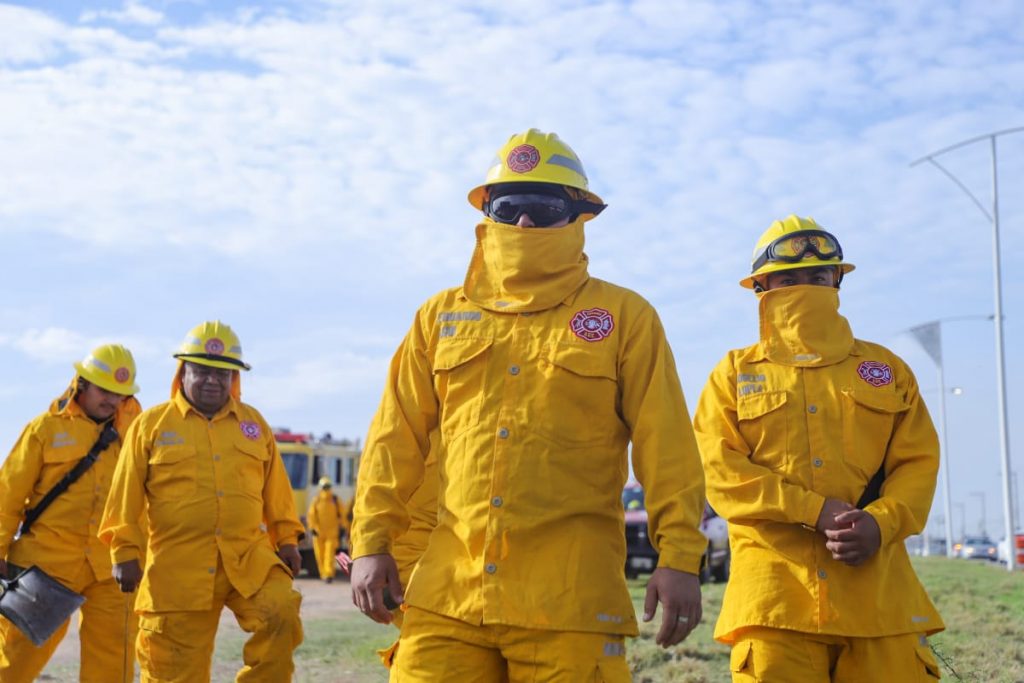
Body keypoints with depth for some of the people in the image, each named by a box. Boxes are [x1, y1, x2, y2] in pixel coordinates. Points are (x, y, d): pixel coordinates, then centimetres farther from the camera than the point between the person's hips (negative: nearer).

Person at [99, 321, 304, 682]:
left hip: (250, 558, 2)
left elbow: (275, 489, 16)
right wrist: (125, 552, 0)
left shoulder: (254, 423, 13)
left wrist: (286, 539, 12)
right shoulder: (151, 424, 5)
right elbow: (126, 496, 4)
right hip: (179, 566, -2)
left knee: (281, 616, -21)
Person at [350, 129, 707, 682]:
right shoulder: (443, 317, 14)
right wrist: (372, 542, 7)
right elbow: (397, 439, 14)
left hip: (569, 596, -2)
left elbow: (665, 447, 2)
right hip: (449, 590, 2)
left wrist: (679, 556, -4)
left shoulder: (624, 318, 7)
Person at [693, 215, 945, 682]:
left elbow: (919, 462, 10)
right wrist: (818, 511, -13)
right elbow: (719, 469, -1)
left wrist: (879, 522, -12)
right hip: (775, 592, -1)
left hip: (878, 589, 2)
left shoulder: (886, 368, 18)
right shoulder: (735, 374, 12)